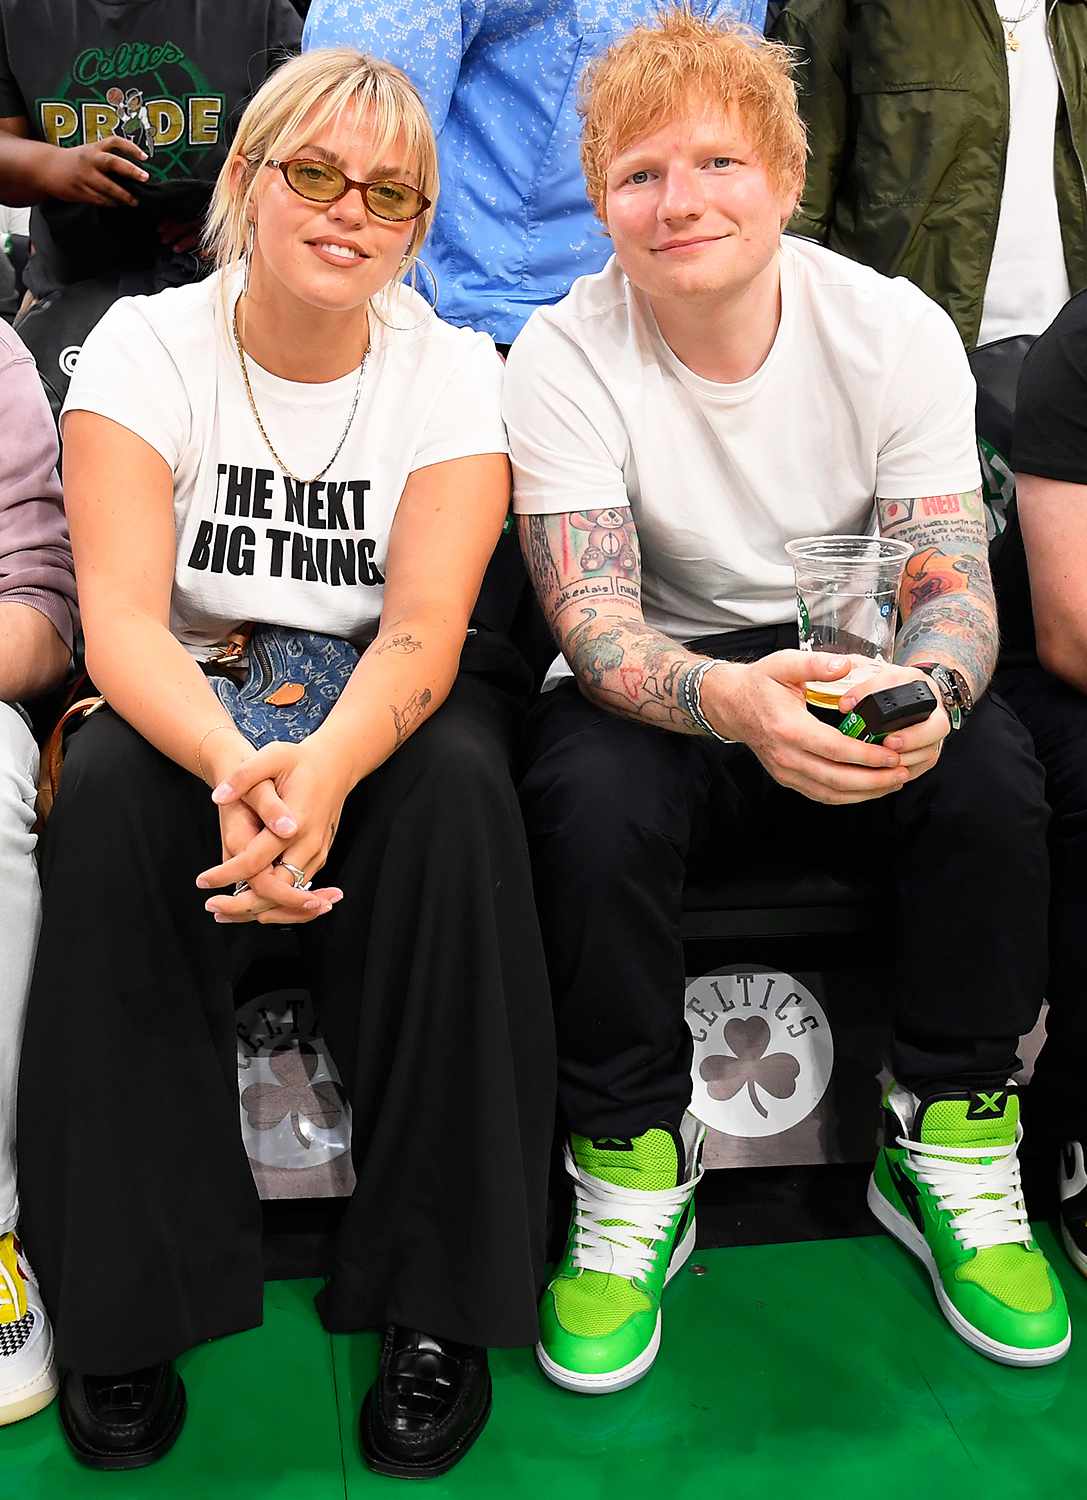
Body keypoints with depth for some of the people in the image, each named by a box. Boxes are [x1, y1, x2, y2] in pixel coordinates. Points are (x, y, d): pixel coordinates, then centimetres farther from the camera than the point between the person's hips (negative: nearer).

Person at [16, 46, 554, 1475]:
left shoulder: (452, 368, -5)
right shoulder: (149, 344, -6)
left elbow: (423, 634, -17)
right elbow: (121, 619, -18)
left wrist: (322, 772, -40)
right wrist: (236, 768, -40)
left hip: (386, 705, 0)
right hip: (189, 703, 0)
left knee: (457, 790, -32)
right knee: (107, 793, -32)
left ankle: (440, 1297, -20)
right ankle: (125, 1297, -18)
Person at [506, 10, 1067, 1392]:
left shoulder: (895, 330, -8)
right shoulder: (565, 355, -13)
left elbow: (952, 580, -12)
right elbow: (595, 621, -21)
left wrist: (930, 685, -38)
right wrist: (733, 701, -44)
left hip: (852, 668, 2)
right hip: (663, 683, -1)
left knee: (990, 774, -28)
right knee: (589, 800, -34)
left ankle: (948, 1149, -7)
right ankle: (632, 1176, -12)